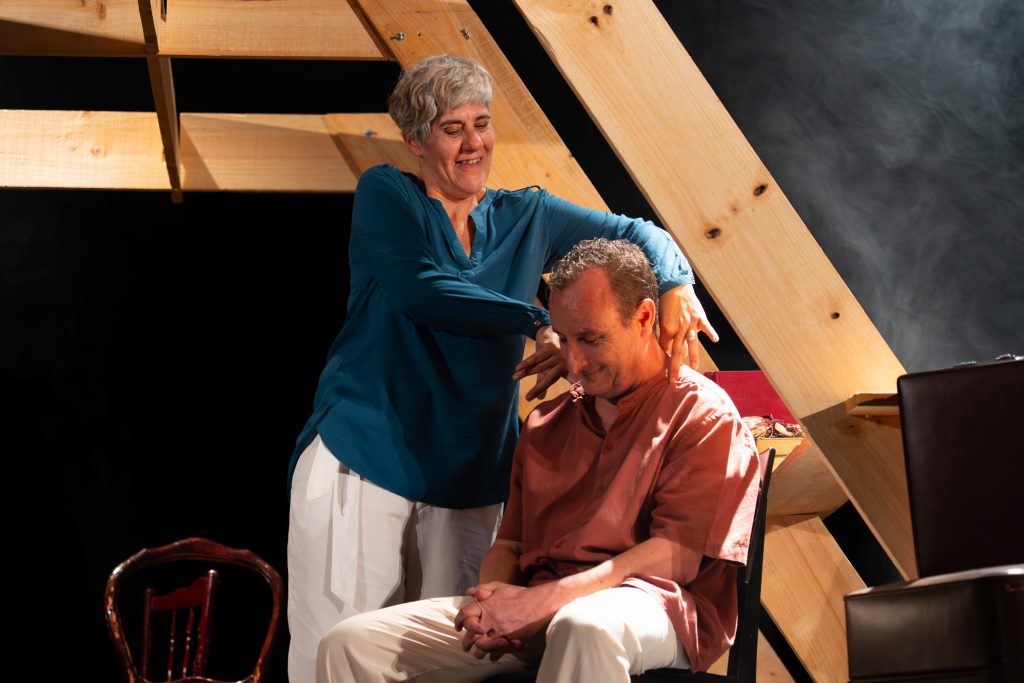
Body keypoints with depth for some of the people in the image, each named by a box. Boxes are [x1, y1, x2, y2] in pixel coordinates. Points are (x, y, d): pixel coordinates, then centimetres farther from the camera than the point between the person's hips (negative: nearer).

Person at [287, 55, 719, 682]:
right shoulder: (385, 196, 0)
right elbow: (422, 290, -17)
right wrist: (540, 324, -23)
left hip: (470, 479, 4)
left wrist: (676, 287, -12)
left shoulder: (525, 219, 13)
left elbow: (636, 234, 11)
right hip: (363, 459, -4)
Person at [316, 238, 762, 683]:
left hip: (647, 606, -6)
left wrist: (541, 601, -17)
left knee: (585, 626, -44)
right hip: (534, 614, 6)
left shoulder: (700, 414, 1)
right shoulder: (546, 423, 22)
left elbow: (678, 554, -10)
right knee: (349, 645, -11)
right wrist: (493, 602, -5)